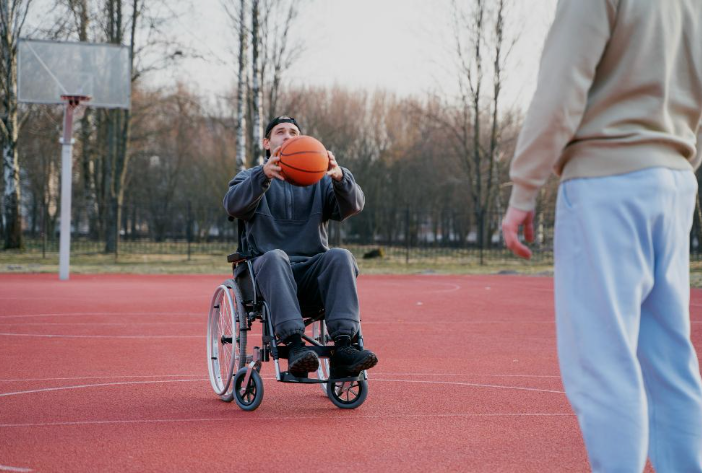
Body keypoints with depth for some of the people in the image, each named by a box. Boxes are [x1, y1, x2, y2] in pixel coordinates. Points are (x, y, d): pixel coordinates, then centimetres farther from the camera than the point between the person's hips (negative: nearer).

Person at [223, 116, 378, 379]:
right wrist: (264, 175, -30)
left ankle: (342, 349, -42)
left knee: (341, 257, -29)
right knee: (275, 257, -36)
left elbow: (353, 205, -2)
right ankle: (294, 345, -49)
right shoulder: (251, 178, 15)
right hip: (266, 269, -2)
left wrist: (340, 177, -25)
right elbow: (233, 204, -10)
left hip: (312, 273, 2)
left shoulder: (319, 181, 19)